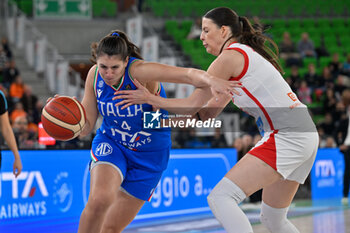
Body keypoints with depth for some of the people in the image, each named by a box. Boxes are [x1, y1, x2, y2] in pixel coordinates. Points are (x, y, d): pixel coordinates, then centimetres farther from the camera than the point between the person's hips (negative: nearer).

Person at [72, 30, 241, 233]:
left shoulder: (139, 71, -27)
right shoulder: (95, 75, -13)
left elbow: (187, 74, -41)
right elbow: (86, 127, -6)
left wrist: (211, 80, -62)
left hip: (148, 156, -2)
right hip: (110, 145, 2)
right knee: (100, 198, -30)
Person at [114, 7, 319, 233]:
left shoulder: (230, 56, -6)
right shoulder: (243, 54, 23)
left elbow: (192, 105, -3)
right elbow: (206, 113, 25)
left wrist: (150, 99, 6)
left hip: (288, 136, -10)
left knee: (220, 198, -16)